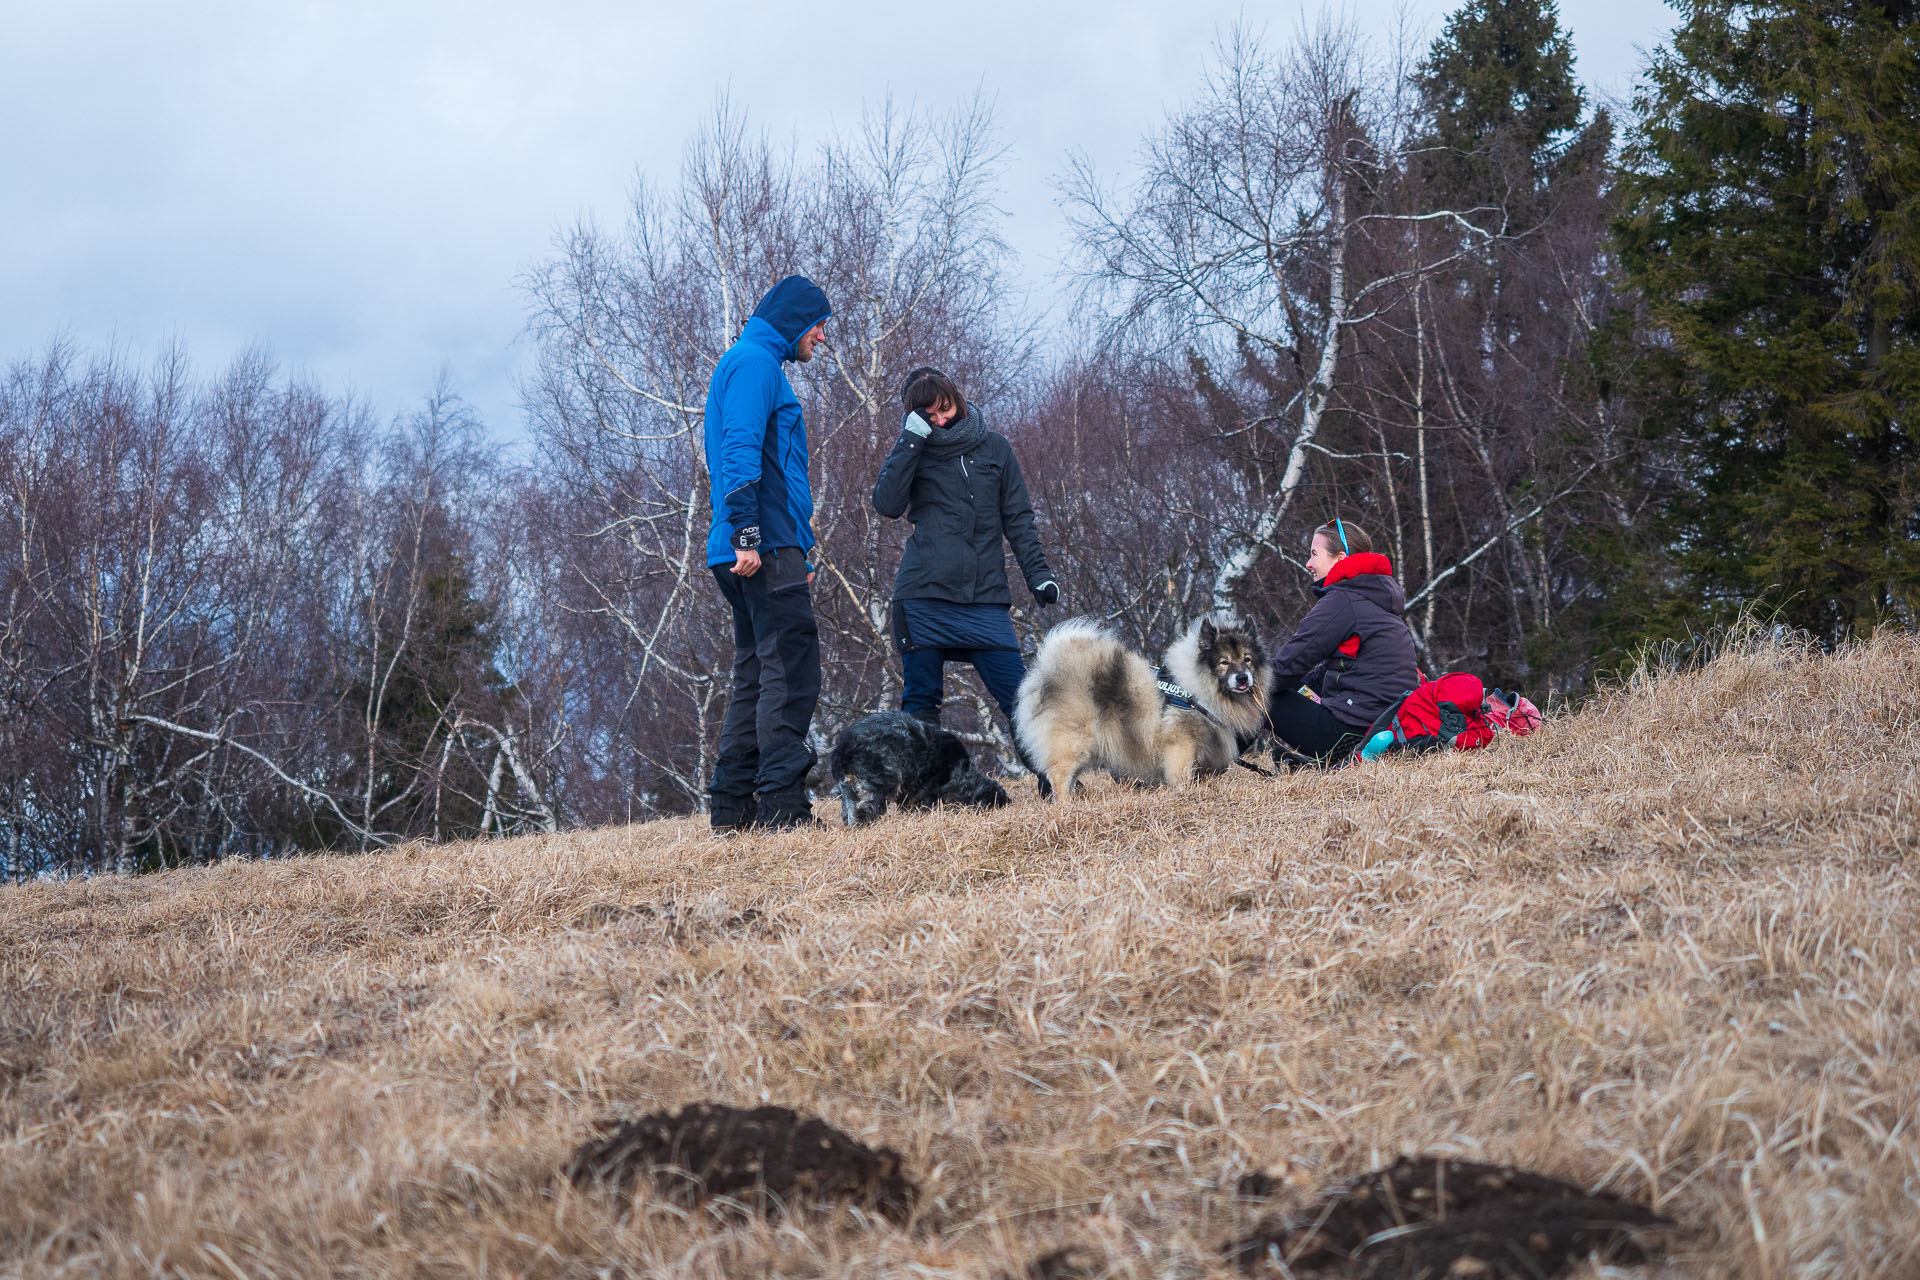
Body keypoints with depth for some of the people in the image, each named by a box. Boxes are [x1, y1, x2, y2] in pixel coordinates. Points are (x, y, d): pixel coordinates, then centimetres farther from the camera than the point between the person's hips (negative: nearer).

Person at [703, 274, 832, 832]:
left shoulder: (752, 363, 26)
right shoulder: (755, 362, -6)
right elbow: (740, 452, -19)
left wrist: (799, 553, 24)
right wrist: (747, 534, -25)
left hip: (760, 550, 10)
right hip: (766, 550, -10)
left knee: (757, 673, 10)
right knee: (791, 667, -13)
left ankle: (733, 802, 10)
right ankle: (782, 800, -18)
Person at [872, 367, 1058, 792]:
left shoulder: (994, 448, 12)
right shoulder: (912, 453, 9)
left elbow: (1018, 518, 15)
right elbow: (887, 503, -9)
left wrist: (1038, 573, 5)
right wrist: (912, 439, -10)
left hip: (985, 598, 1)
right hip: (923, 597, 0)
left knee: (1016, 690, -7)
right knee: (921, 699, 0)